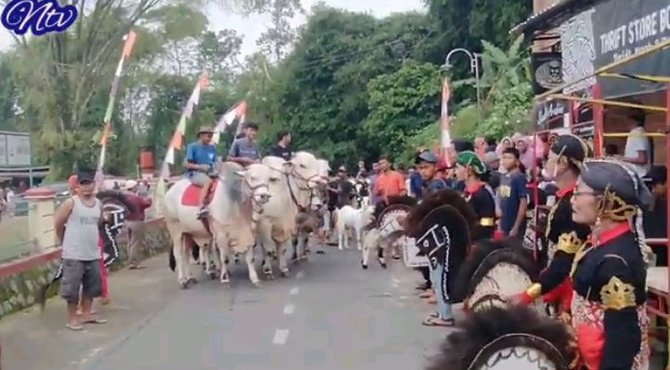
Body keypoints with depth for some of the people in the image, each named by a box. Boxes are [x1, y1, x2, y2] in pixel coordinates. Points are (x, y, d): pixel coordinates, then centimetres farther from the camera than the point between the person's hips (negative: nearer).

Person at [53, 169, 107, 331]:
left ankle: (86, 314, 27)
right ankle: (72, 318, 11)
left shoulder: (98, 204, 6)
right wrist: (66, 242, 5)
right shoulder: (71, 203, -11)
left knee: (92, 285, 14)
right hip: (74, 254, -6)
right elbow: (58, 224, -4)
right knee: (72, 287, 0)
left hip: (93, 254, 6)